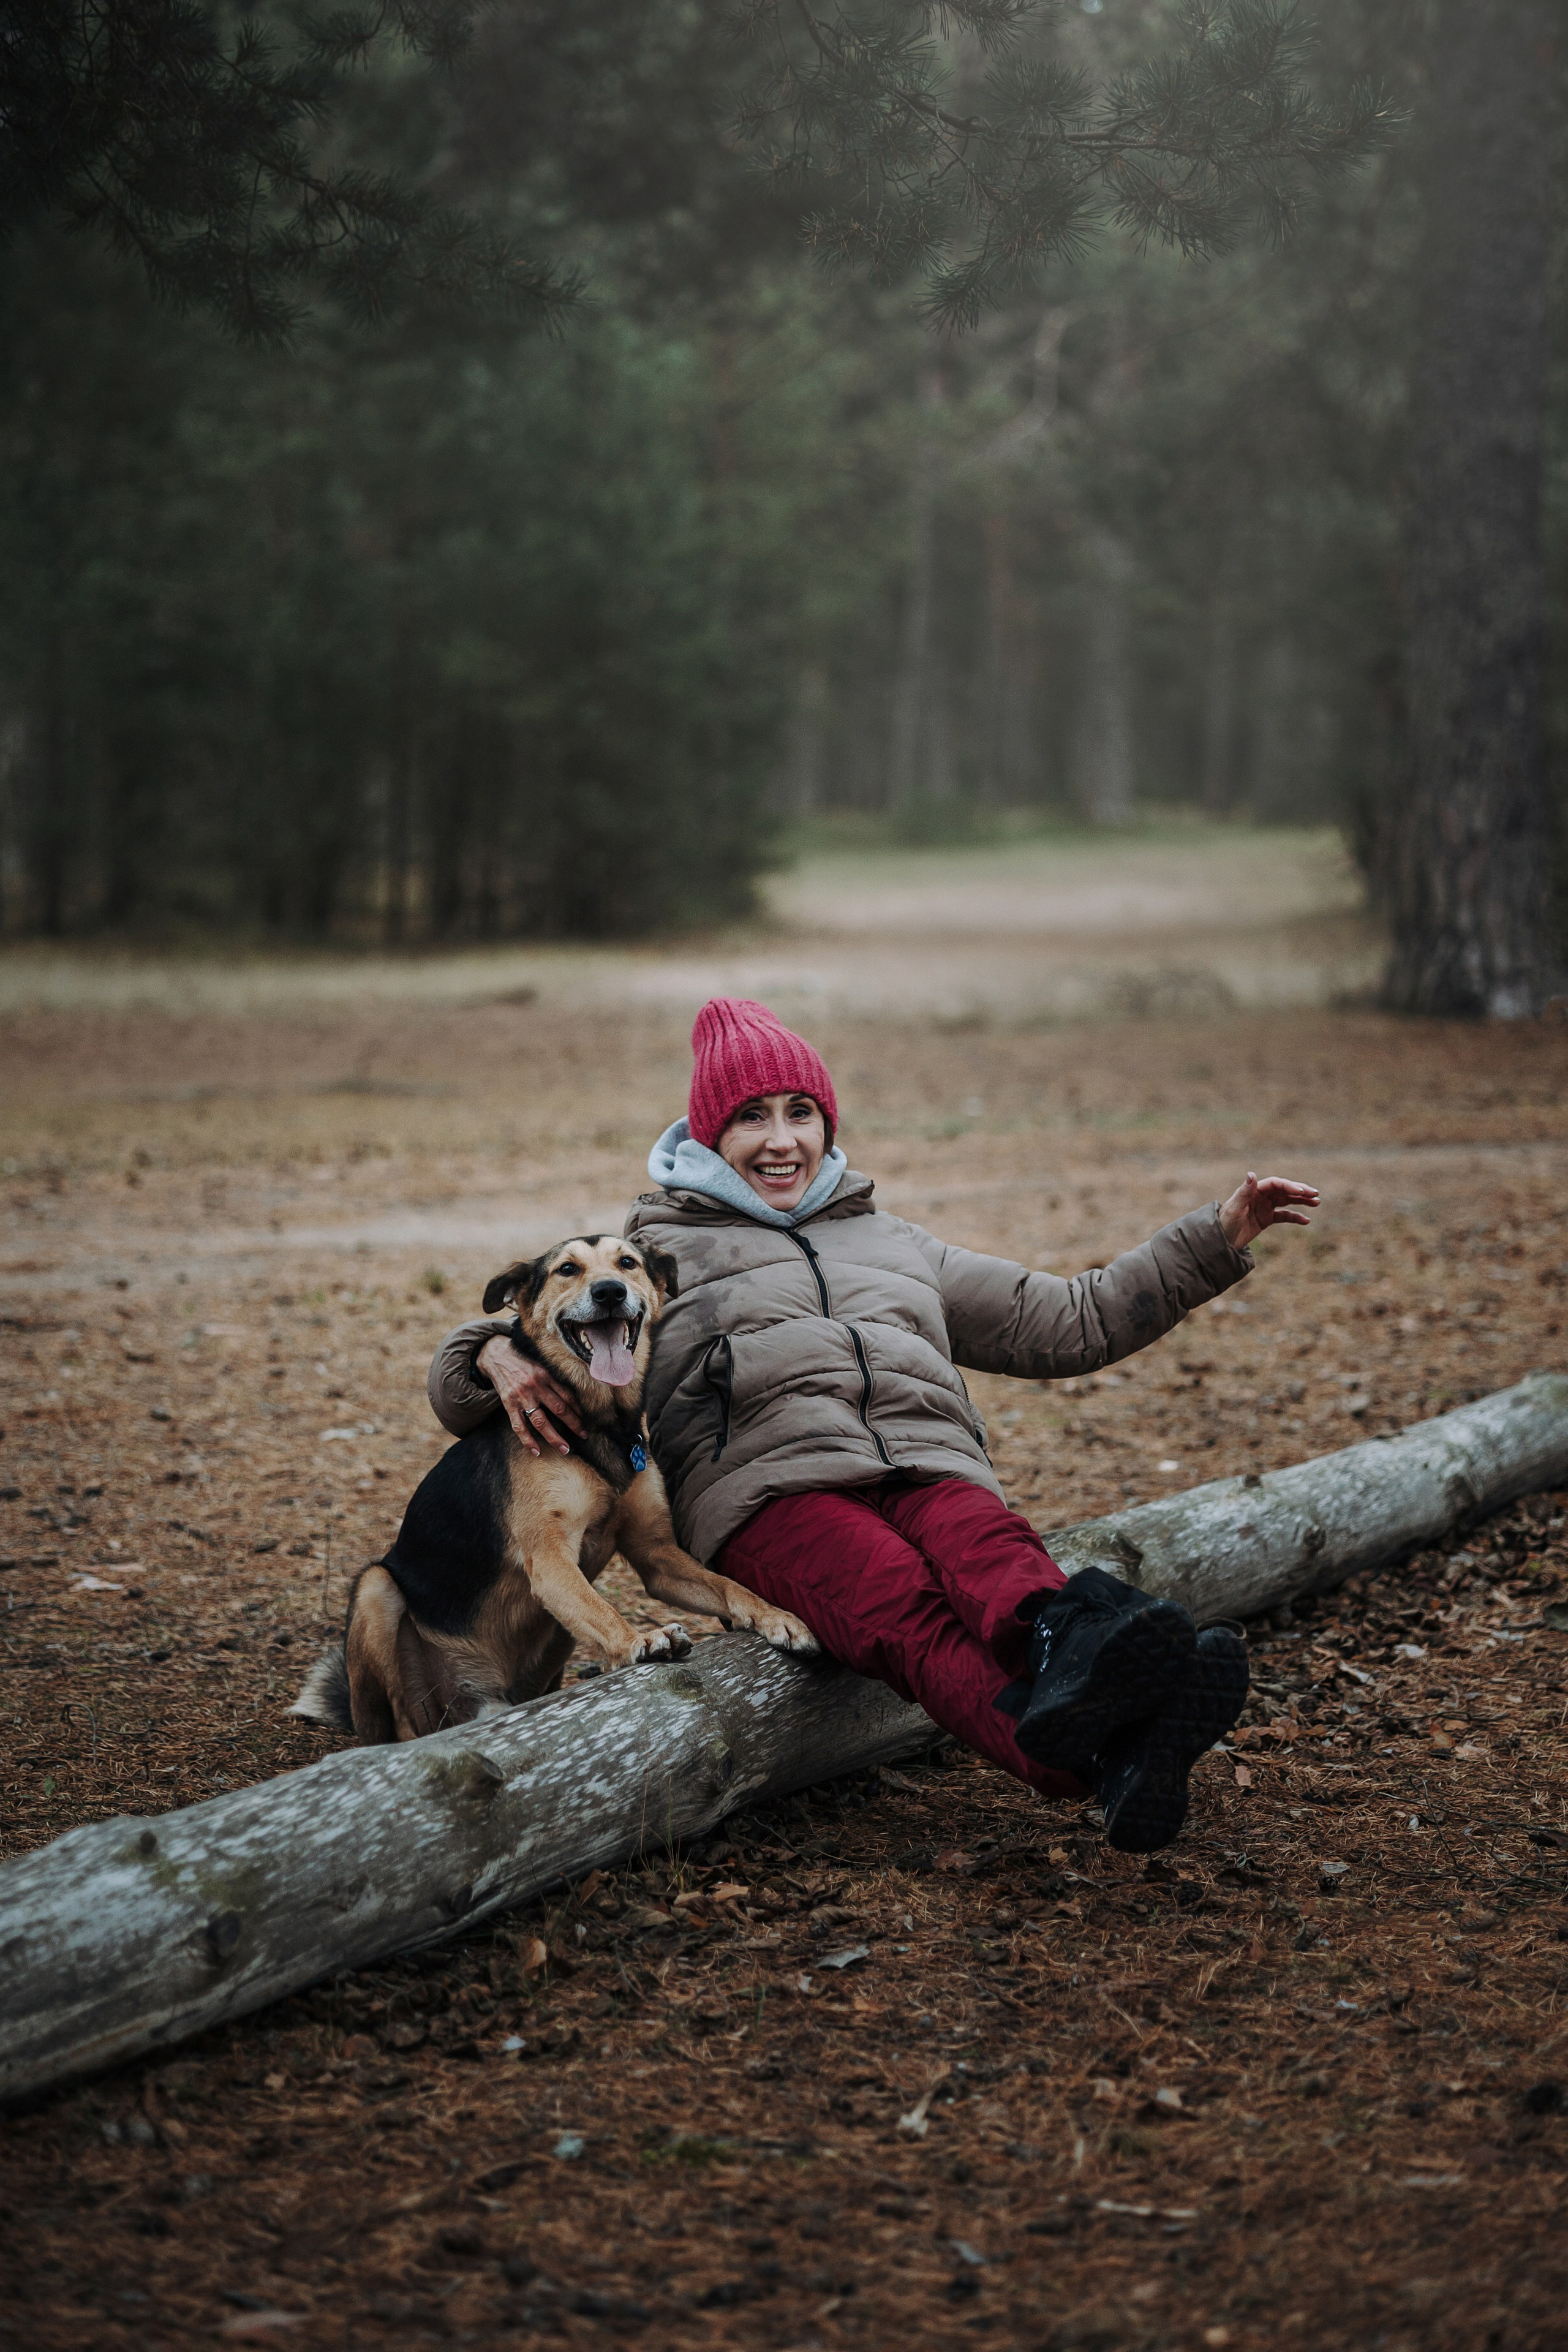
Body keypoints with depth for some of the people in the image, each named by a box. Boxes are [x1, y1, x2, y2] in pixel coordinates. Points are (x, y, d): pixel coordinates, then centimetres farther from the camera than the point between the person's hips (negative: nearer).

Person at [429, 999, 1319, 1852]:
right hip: (771, 1482, -4)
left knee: (989, 1545, -36)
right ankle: (1103, 1762, -68)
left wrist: (1216, 1239, 27)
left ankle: (1069, 1640, -71)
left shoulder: (895, 1244, 36)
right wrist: (498, 1358, -8)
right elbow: (461, 1386, 18)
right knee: (904, 1603, -39)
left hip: (932, 1466, 4)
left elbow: (1072, 1322, 37)